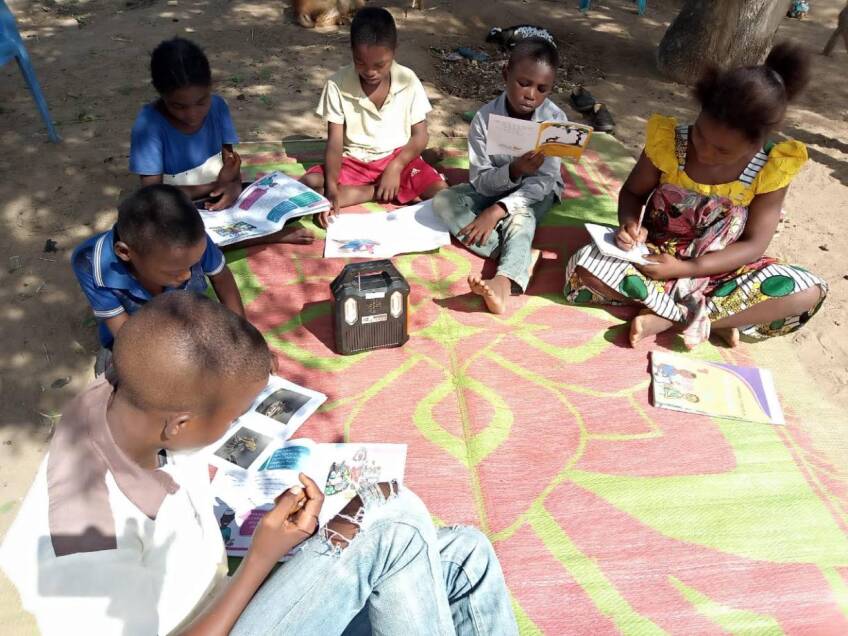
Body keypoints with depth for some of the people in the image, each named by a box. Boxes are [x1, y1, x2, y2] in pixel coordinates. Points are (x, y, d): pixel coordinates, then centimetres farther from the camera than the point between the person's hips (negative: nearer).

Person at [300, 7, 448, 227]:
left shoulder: (408, 81, -9)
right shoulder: (338, 84, -12)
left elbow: (420, 135, -5)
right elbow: (335, 142, -13)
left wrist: (395, 167, -23)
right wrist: (332, 189, -29)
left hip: (399, 158, -1)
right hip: (353, 162, 2)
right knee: (308, 186, -28)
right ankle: (380, 192, -19)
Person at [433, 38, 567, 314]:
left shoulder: (555, 119, -20)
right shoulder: (485, 118, -19)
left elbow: (543, 180, -24)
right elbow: (480, 182, -20)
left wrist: (498, 210, -35)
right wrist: (514, 170, -41)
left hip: (536, 193, -2)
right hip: (493, 187, 2)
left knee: (518, 215, -35)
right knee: (443, 201, -22)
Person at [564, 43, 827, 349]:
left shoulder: (771, 169, -13)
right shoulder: (668, 141, -14)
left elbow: (754, 244, -11)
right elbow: (632, 192, 1)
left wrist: (685, 269, -24)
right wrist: (630, 224, -22)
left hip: (718, 269, 1)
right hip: (655, 255, 0)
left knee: (809, 291, -24)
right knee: (585, 267, -29)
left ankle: (665, 318, -25)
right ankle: (703, 318, -24)